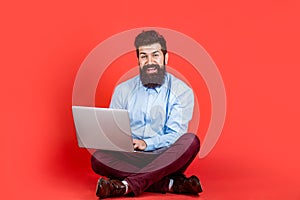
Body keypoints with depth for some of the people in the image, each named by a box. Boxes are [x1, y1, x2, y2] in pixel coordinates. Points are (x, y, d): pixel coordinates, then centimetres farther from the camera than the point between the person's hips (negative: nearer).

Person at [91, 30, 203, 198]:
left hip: (166, 159, -1)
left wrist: (146, 144, -24)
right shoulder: (123, 90, 12)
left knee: (191, 141, -32)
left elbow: (175, 136, -6)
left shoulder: (182, 92, 4)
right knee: (98, 159, -29)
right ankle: (172, 183, -32)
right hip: (130, 159, 2)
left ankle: (128, 185, -37)